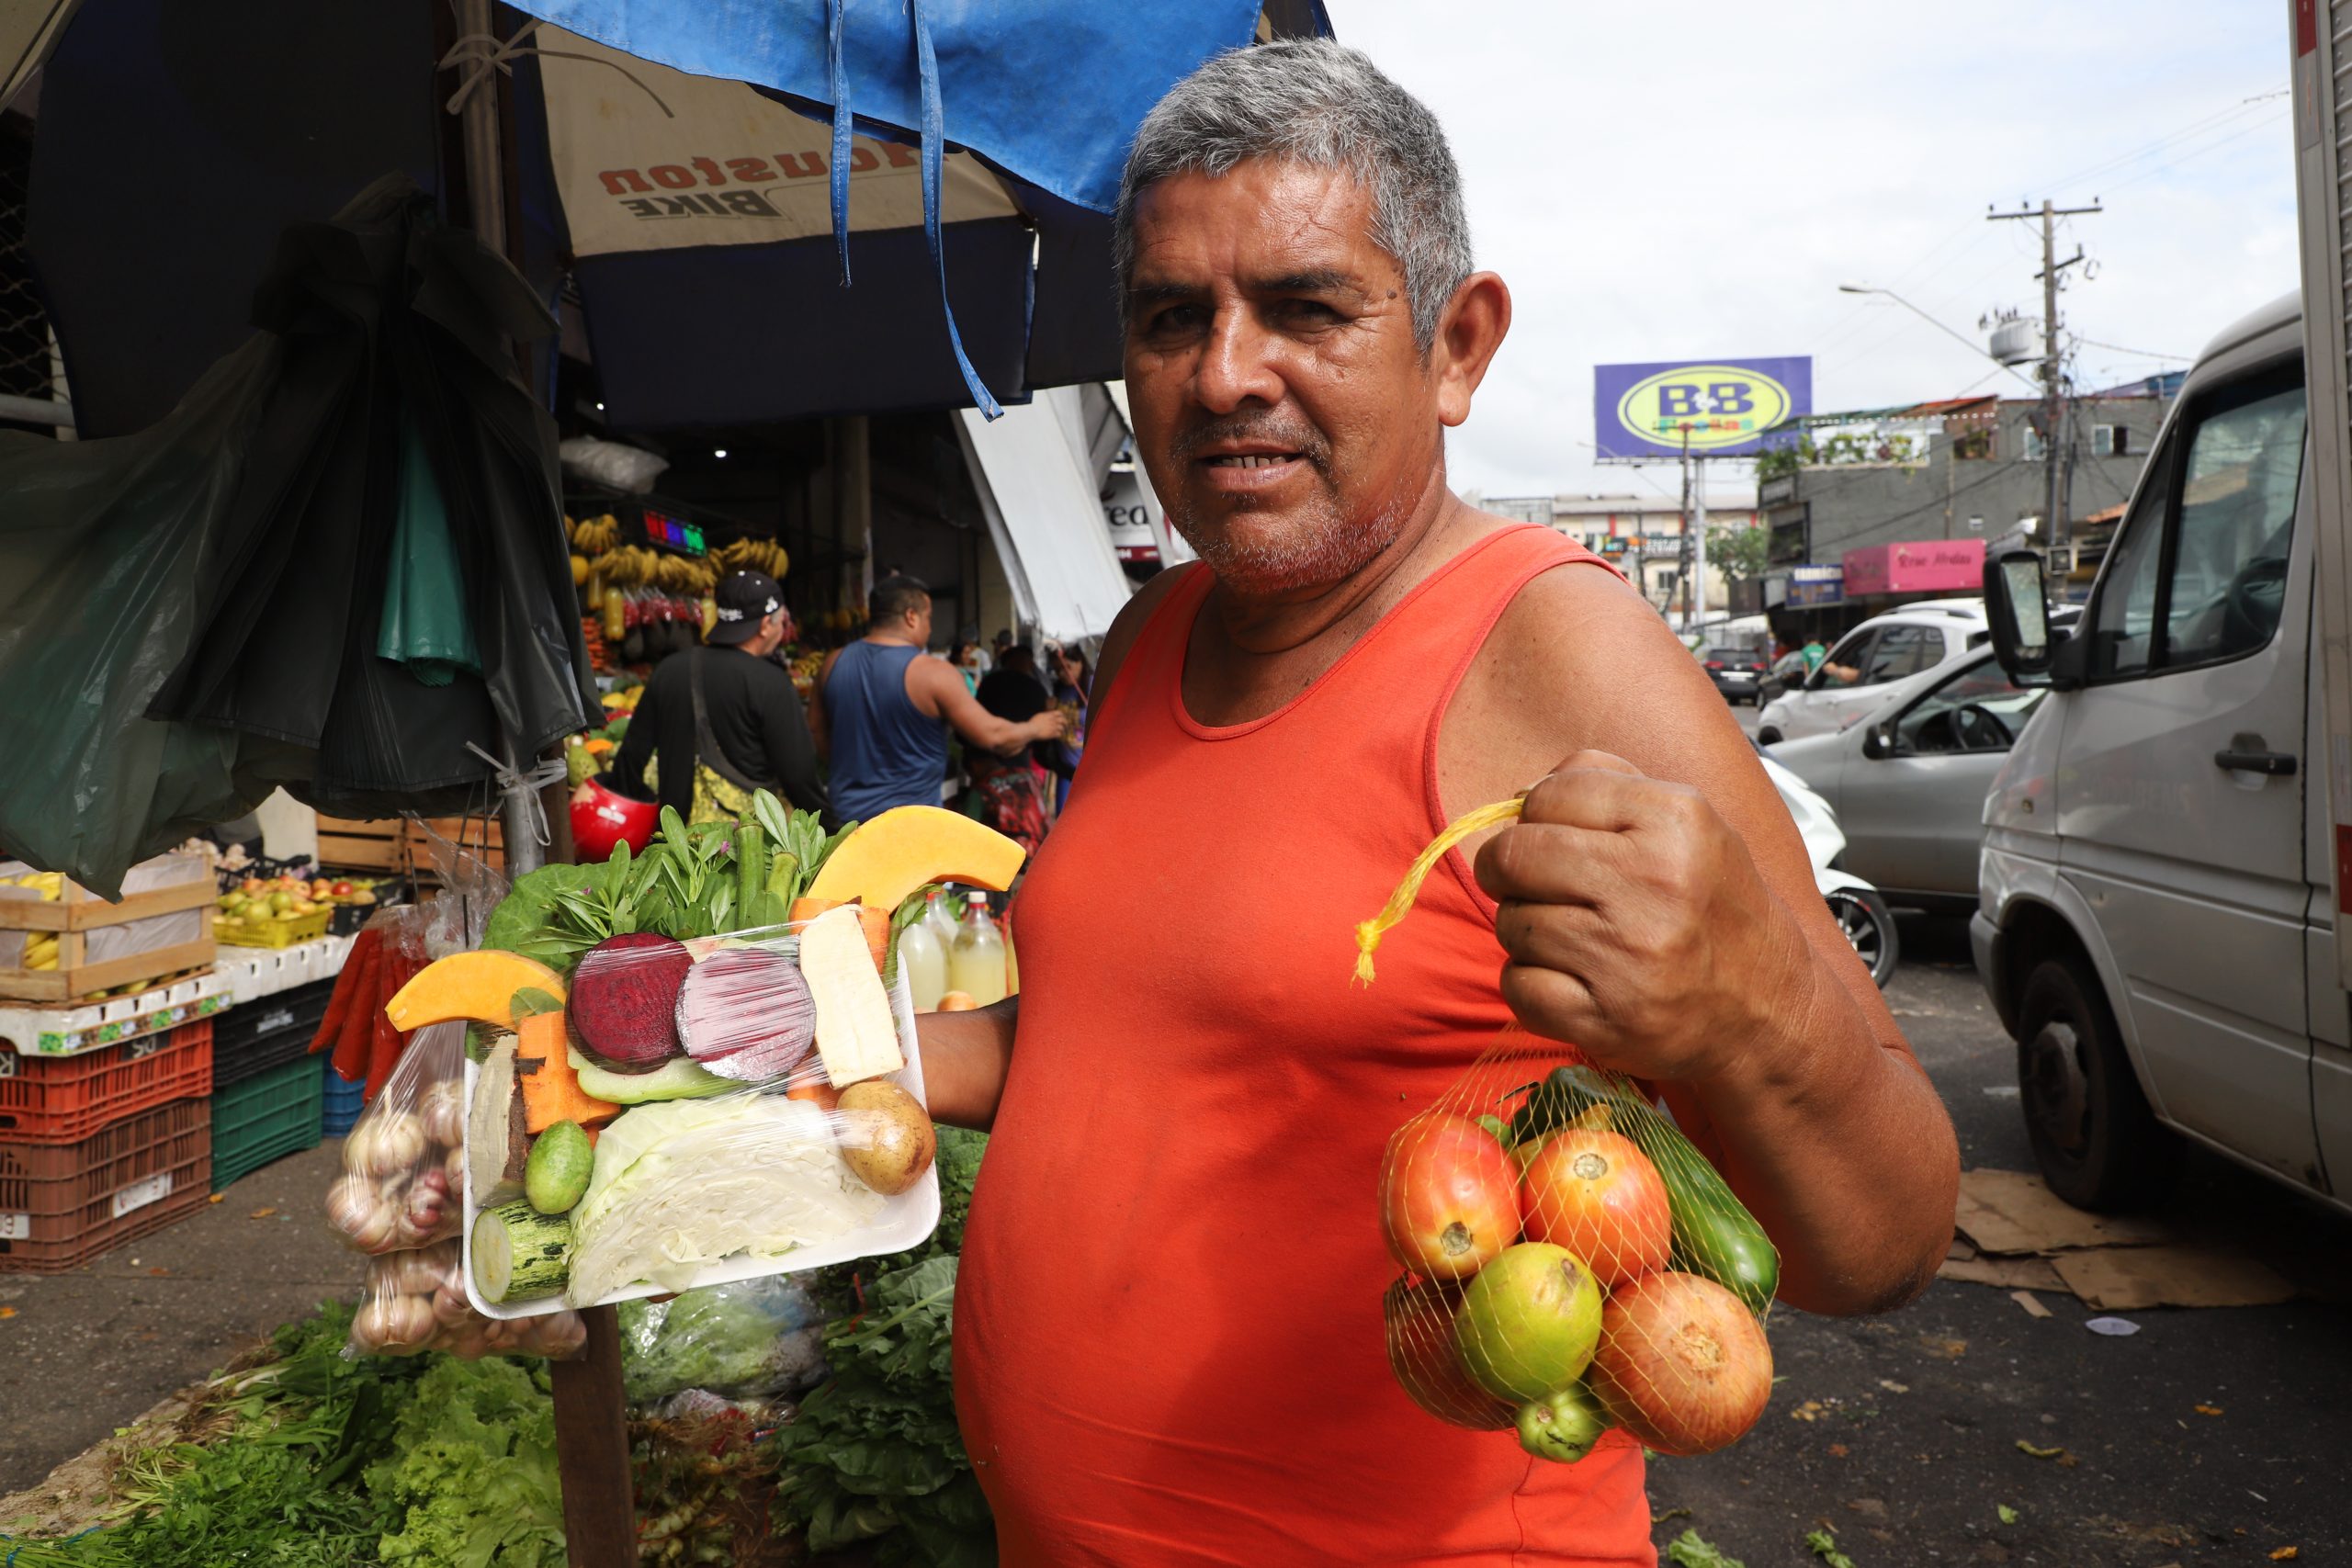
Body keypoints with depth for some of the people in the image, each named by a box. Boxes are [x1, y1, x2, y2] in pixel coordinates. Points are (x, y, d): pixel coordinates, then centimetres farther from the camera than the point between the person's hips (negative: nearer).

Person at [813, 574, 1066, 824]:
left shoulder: (833, 663, 1)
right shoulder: (933, 673, -16)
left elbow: (818, 738, 12)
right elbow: (992, 736, -10)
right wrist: (1035, 728, 8)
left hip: (847, 816, 6)